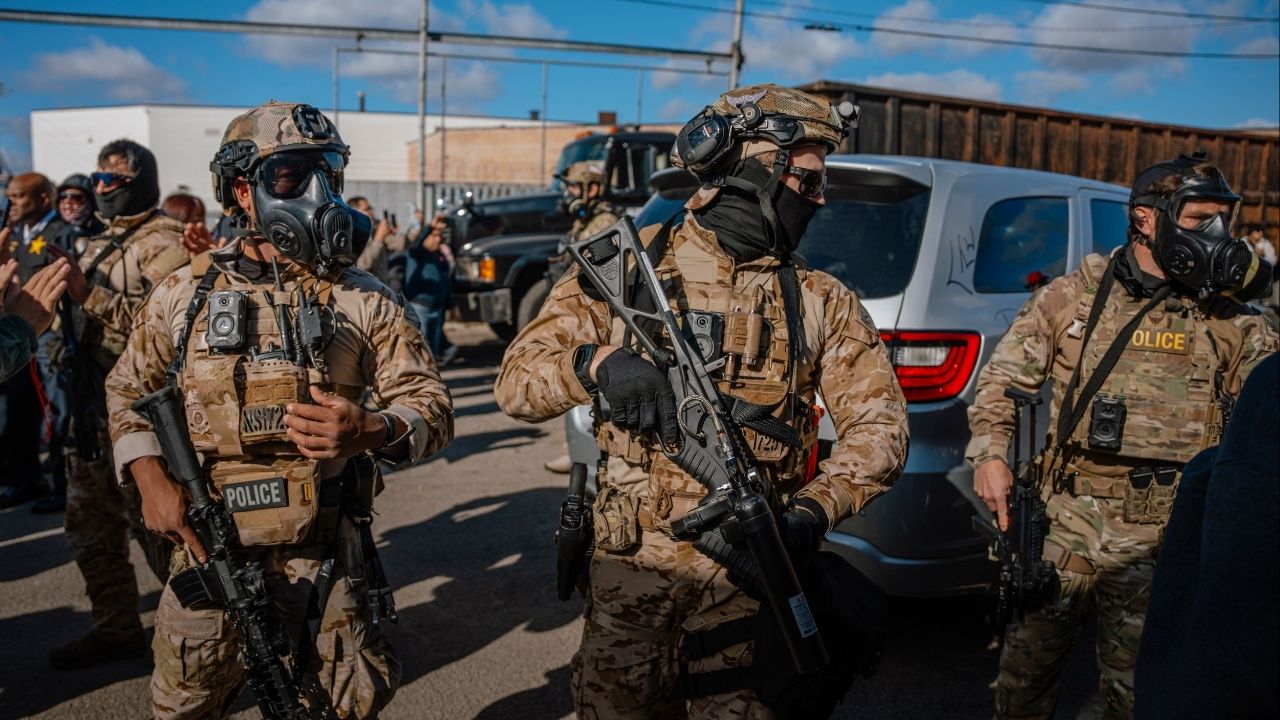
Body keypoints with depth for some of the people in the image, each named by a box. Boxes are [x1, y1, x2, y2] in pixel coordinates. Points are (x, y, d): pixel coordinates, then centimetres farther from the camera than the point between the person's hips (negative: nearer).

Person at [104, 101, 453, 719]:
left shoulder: (363, 299, -2)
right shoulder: (184, 293, 2)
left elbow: (431, 405, -4)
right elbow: (128, 392, 14)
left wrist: (369, 431, -25)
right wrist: (151, 480, -2)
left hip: (329, 558, -1)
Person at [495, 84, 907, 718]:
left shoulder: (821, 303, 4)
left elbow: (878, 423, 1)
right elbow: (516, 383, -4)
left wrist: (815, 510, -15)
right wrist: (595, 362, -25)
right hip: (631, 574, 0)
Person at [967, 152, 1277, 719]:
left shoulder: (1231, 322, 5)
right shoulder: (1073, 297, 1)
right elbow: (1002, 378, 4)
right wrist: (990, 453, -8)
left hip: (1162, 543, 1)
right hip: (1065, 526, 0)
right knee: (1025, 670, 13)